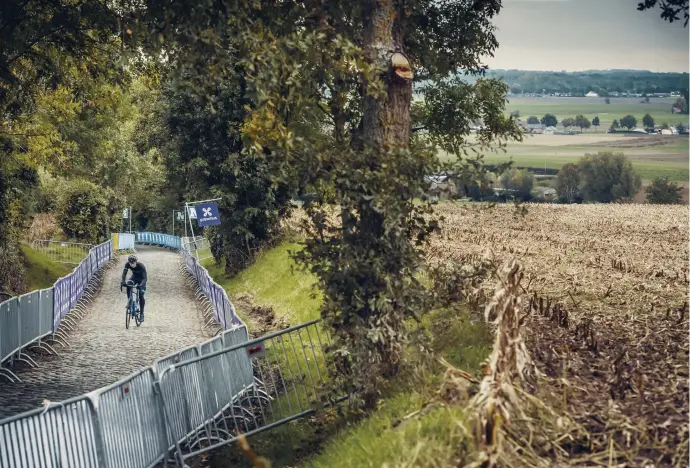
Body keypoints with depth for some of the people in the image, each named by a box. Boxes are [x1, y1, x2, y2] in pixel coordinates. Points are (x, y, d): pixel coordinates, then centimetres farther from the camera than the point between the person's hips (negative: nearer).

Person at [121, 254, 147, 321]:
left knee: (140, 295, -13)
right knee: (128, 287, -28)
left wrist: (142, 285, -57)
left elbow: (144, 278, -40)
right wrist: (123, 281, -50)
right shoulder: (127, 264, -24)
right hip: (134, 277, 3)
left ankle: (142, 313, -3)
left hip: (141, 279, -3)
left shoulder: (141, 266, -35)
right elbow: (124, 273, -32)